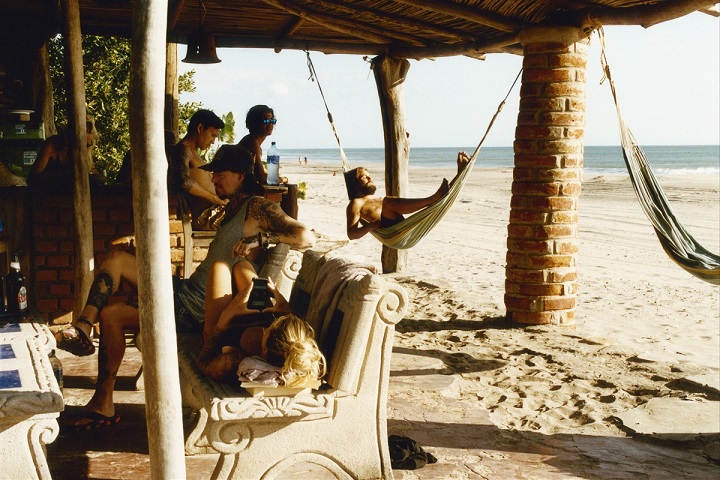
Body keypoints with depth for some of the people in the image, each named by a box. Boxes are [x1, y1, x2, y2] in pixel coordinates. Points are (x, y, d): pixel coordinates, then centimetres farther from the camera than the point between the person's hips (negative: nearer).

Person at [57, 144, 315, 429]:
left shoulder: (257, 207, -11)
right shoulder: (233, 209, 17)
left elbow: (306, 238, -25)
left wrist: (259, 238, -28)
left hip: (197, 309, -10)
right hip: (186, 289, 10)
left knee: (111, 315, -11)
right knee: (115, 259, 5)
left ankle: (103, 403, 1)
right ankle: (82, 329, -7)